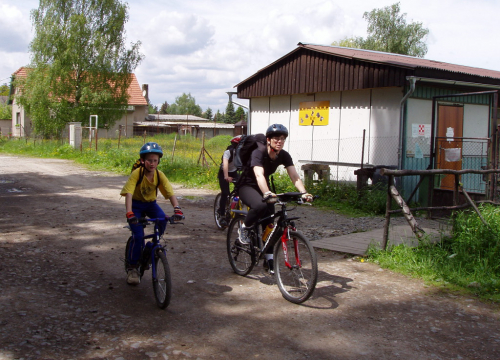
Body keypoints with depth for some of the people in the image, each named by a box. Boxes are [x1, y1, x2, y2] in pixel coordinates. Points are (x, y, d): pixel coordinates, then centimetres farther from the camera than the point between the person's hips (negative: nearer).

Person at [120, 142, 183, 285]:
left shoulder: (159, 175, -15)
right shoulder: (136, 174, -24)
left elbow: (170, 193, -21)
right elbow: (128, 194, -33)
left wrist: (177, 208, -38)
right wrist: (129, 213, -47)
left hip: (151, 204, 3)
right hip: (136, 204, -3)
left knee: (162, 219, -28)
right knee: (138, 235, -17)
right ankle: (132, 267, 2)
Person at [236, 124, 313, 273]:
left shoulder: (284, 156, -12)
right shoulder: (258, 153, -29)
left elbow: (294, 175, -21)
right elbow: (259, 175, -45)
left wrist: (304, 192, -39)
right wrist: (267, 193, -62)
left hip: (263, 187, 6)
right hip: (247, 186, -6)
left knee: (269, 223, -2)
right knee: (260, 205, -36)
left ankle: (268, 259, 9)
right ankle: (245, 229, -8)